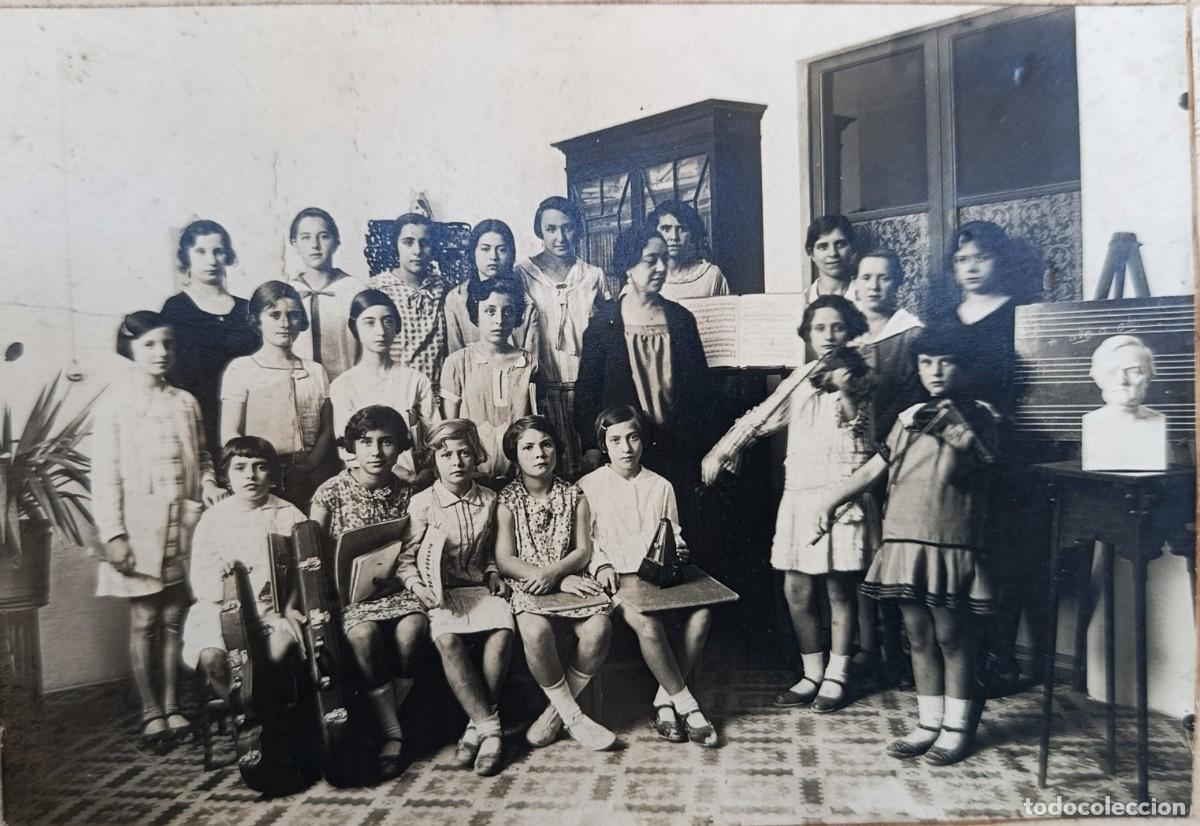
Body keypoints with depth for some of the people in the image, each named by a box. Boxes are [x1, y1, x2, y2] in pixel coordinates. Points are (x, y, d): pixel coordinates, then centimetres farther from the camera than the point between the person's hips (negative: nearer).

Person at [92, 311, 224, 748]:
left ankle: (172, 705, 21)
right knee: (144, 620, 5)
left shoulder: (185, 402, 8)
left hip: (183, 523, 3)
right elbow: (105, 473, -6)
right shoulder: (114, 404, -3)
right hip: (139, 526, -3)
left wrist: (208, 483, -4)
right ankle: (150, 710, 18)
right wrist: (113, 534, -11)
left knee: (174, 618, 9)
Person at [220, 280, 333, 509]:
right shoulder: (241, 369, 6)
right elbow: (230, 434, -1)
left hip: (308, 480, 2)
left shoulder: (315, 371, 14)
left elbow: (327, 429, 10)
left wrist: (309, 464, -8)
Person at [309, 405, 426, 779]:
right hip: (348, 592, -2)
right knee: (363, 634, -33)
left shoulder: (404, 493, 8)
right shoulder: (333, 491, 1)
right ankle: (393, 733, -20)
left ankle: (384, 718, -9)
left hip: (395, 587, 2)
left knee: (412, 627, -30)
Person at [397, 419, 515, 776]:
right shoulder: (422, 504, 1)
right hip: (441, 593, -2)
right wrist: (417, 586, -17)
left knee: (502, 632, -30)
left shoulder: (488, 499, 10)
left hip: (479, 587, 2)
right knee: (448, 640, -34)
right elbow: (406, 558, 1)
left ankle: (477, 726, -17)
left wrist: (493, 574, 5)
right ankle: (491, 728, -25)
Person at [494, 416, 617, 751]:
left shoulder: (574, 496, 11)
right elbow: (504, 560, -5)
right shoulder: (507, 500, 4)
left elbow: (584, 550, 5)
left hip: (569, 579, 2)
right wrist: (561, 581, -14)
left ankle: (555, 711, -9)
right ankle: (573, 716, -15)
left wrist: (553, 571, -17)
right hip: (526, 585, -2)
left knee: (599, 627, -29)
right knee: (536, 630, -35)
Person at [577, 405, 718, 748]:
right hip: (616, 578, -3)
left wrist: (676, 550, -1)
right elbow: (584, 541, 5)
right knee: (646, 622, -34)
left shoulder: (661, 486, 17)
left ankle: (665, 699, -13)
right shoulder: (588, 487, 8)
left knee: (700, 613, -27)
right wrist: (601, 566, -13)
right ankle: (686, 704, -17)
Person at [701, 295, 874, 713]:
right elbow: (760, 417, 17)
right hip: (799, 494, 4)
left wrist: (846, 394, -19)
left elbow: (866, 438, -5)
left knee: (839, 588, 2)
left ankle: (836, 677, 17)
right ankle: (812, 674, 20)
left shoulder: (862, 380, 3)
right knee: (797, 589, 5)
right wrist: (722, 450, 11)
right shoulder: (801, 380, 14)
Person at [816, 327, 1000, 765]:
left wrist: (952, 423, -30)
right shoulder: (908, 418, 13)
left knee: (951, 637, 4)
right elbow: (873, 469, 16)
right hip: (904, 543, 5)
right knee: (919, 637, 12)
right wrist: (831, 499, 12)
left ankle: (957, 728, 19)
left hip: (950, 545, -5)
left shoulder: (978, 415, -1)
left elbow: (981, 458, -17)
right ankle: (929, 724, 24)